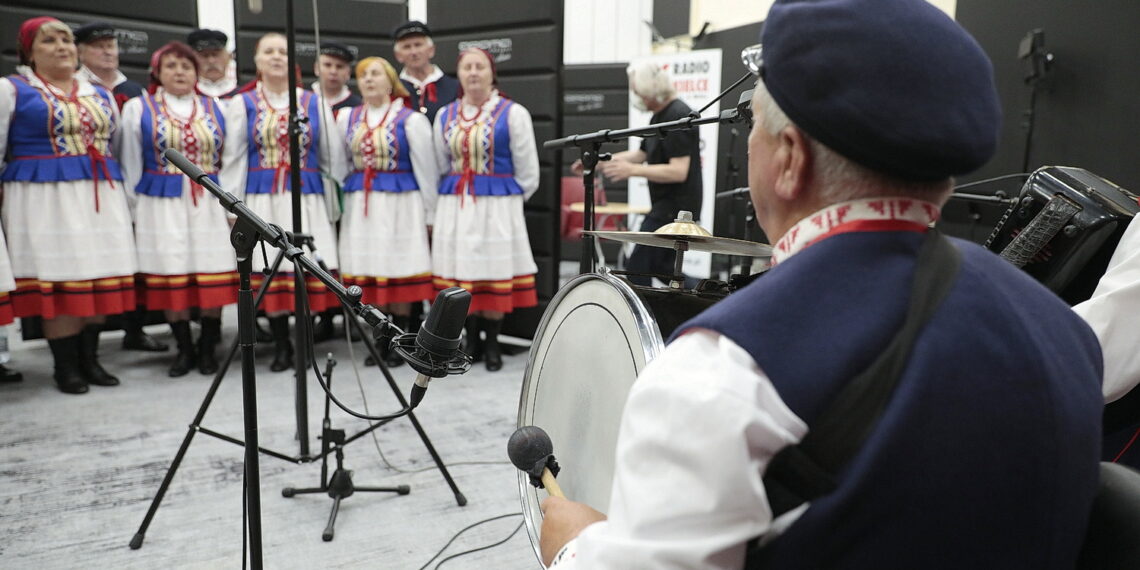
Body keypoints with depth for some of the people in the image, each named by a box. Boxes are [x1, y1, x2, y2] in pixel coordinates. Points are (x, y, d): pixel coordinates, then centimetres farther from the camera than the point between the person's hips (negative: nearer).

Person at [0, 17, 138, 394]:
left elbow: (116, 145, 25)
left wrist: (122, 197, 20)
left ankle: (90, 359, 13)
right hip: (45, 199, -4)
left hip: (102, 198, 5)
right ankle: (66, 367, 4)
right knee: (59, 280, -5)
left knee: (99, 278, 3)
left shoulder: (101, 94, 18)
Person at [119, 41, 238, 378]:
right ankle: (184, 349, 13)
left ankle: (207, 348, 12)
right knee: (171, 277, 0)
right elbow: (130, 166, 8)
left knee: (214, 277, -2)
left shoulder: (215, 109, 13)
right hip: (162, 206, -1)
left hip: (210, 204, 1)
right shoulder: (138, 108, 8)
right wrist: (132, 211, 3)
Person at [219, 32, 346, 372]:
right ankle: (281, 346, 11)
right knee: (269, 269, -1)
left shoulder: (314, 102, 11)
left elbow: (333, 156, 12)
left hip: (306, 198, 1)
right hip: (262, 199, 0)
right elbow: (233, 158, 4)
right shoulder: (242, 103, 8)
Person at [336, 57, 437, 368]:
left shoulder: (410, 120, -2)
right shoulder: (348, 118, 11)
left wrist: (431, 214, -1)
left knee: (399, 269, 0)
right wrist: (337, 206, 11)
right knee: (370, 271, 5)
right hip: (360, 204, 4)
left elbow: (426, 169, -1)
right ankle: (380, 341, 17)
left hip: (400, 202, -4)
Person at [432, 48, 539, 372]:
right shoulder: (445, 116, 10)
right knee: (461, 272, 6)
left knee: (494, 273, 1)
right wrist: (457, 198, 15)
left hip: (498, 207, -3)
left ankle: (492, 344, 14)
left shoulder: (513, 114, -2)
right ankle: (471, 340, 20)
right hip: (454, 208, 4)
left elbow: (527, 172, 2)